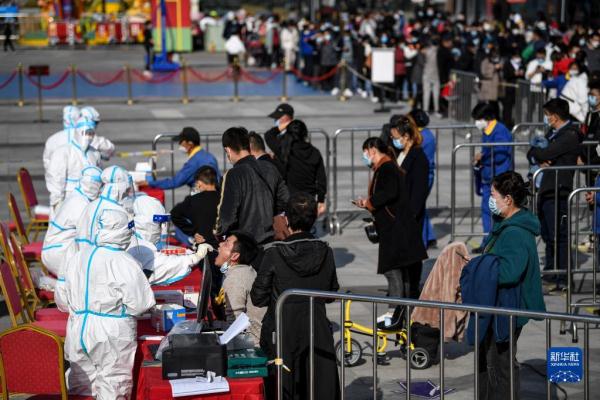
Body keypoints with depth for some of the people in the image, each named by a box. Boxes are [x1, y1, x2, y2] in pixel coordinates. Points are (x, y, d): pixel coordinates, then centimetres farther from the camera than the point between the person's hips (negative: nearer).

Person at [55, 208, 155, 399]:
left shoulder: (75, 259, 2)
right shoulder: (125, 264, -15)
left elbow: (62, 301, 10)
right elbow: (140, 305, -14)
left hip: (78, 333, 5)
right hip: (112, 338, -5)